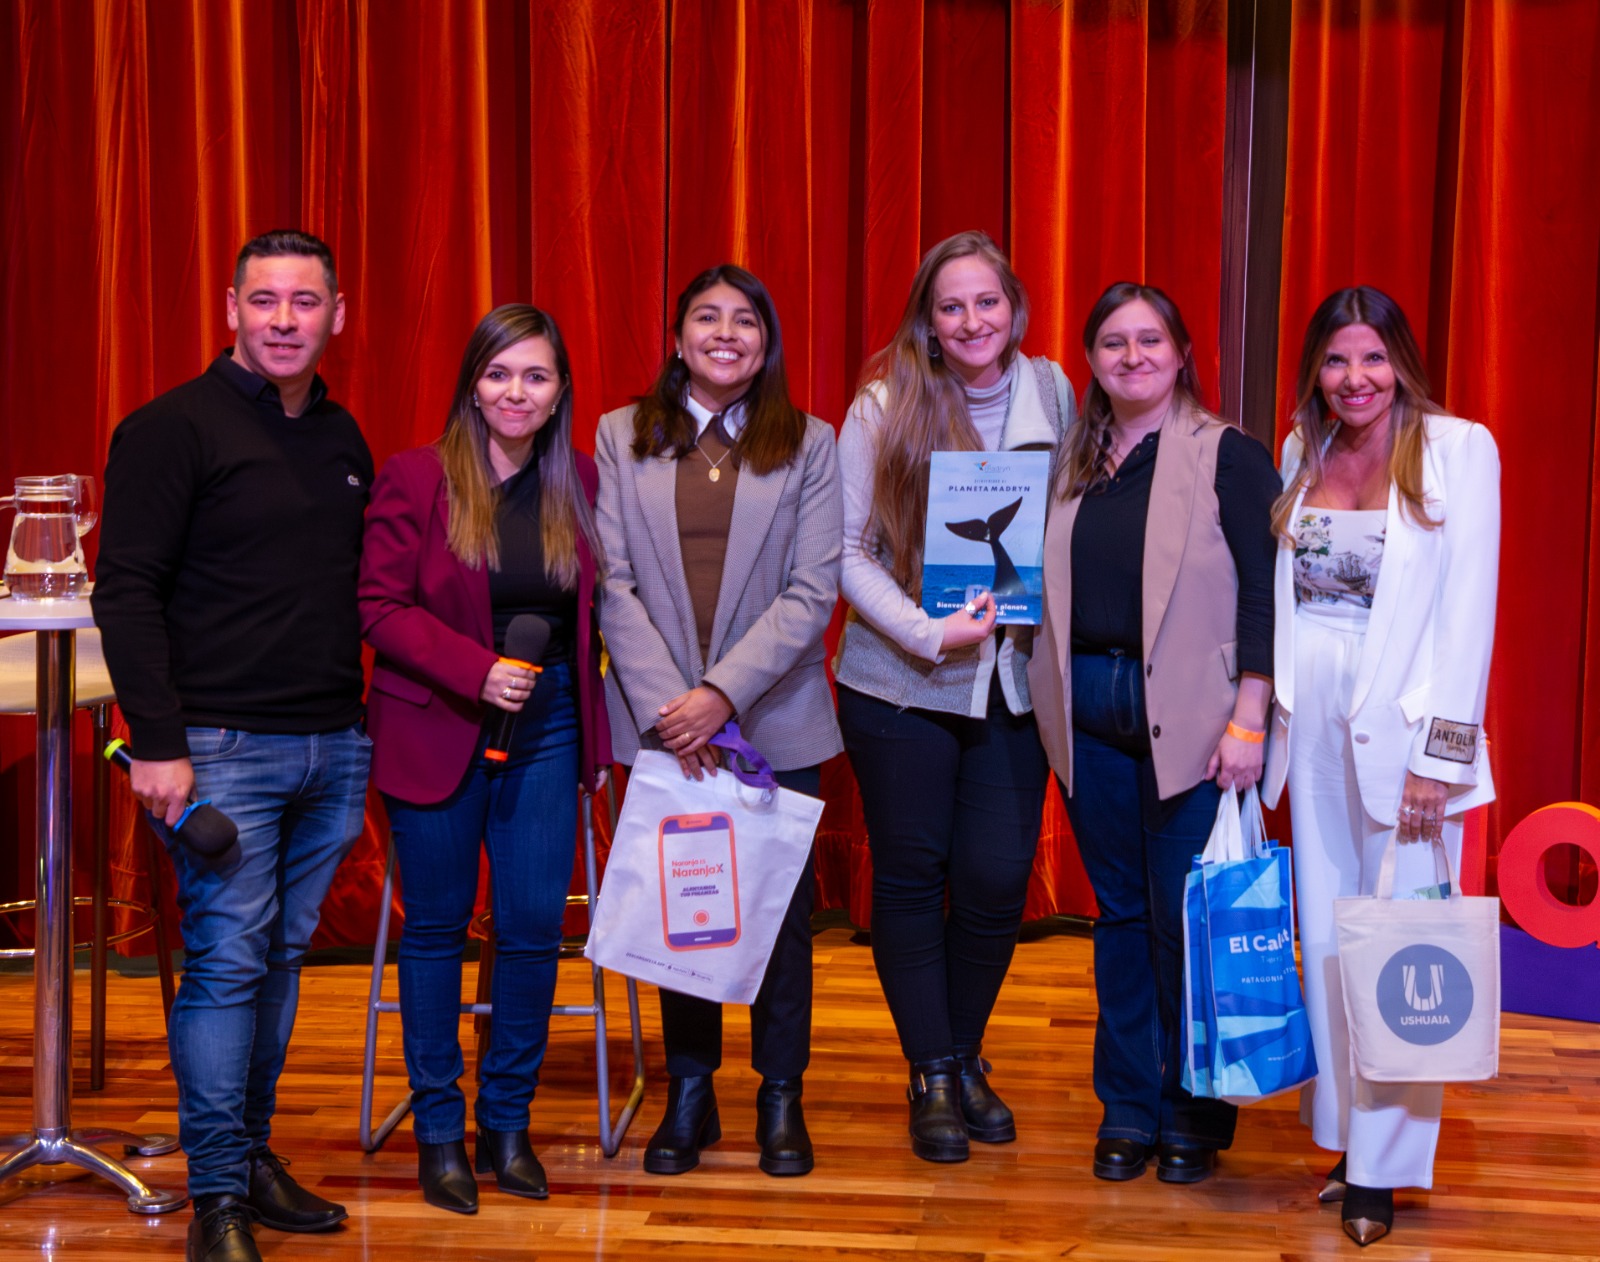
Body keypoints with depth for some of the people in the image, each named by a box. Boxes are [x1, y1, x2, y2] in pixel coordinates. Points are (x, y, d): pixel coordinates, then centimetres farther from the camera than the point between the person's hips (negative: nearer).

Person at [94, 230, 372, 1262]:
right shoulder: (174, 429, -5)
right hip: (225, 746, -6)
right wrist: (159, 743, -16)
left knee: (285, 955, 12)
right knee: (225, 960, -4)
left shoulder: (344, 440, 14)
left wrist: (363, 729, 13)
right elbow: (128, 592, -10)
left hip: (332, 748, 6)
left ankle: (255, 1152, 23)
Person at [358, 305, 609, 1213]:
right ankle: (439, 1131, 19)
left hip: (546, 729, 2)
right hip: (436, 729, -2)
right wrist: (476, 668, -19)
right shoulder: (416, 478, -4)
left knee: (536, 925, 0)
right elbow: (380, 604, -8)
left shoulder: (580, 483, 6)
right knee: (437, 926, 7)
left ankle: (508, 1123, 18)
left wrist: (598, 729, 3)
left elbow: (594, 612, 11)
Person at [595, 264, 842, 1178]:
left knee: (782, 906, 4)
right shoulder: (622, 438, 6)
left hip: (775, 717, 0)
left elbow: (814, 593, -4)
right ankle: (690, 1094, 21)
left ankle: (782, 1097, 19)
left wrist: (724, 692, -15)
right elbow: (613, 583, -1)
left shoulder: (808, 444, 4)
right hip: (661, 717, 1)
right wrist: (667, 703, -11)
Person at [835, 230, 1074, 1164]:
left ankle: (968, 1059, 24)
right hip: (902, 684, -2)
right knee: (910, 876, 5)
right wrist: (928, 632, -18)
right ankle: (932, 1077, 20)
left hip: (1015, 679, 2)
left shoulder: (1052, 393, 3)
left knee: (998, 879, 1)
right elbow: (847, 551, -7)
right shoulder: (883, 409, -5)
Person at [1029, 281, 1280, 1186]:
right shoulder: (1077, 464, 13)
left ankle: (1194, 1114, 14)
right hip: (1090, 712, 5)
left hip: (1186, 718, -5)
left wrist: (1248, 721, -13)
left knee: (1189, 918, -1)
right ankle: (1128, 1108, 20)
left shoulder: (1228, 456, -3)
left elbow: (1262, 592, -8)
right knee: (1120, 911, 11)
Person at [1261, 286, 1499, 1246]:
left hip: (1404, 726, -5)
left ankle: (1384, 1168, 9)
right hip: (1314, 726, 5)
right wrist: (1261, 717, 6)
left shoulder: (1459, 449, -5)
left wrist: (1441, 752, -14)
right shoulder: (1303, 453, 10)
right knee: (1326, 940, 9)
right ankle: (1345, 1138, 21)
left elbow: (1470, 603, -9)